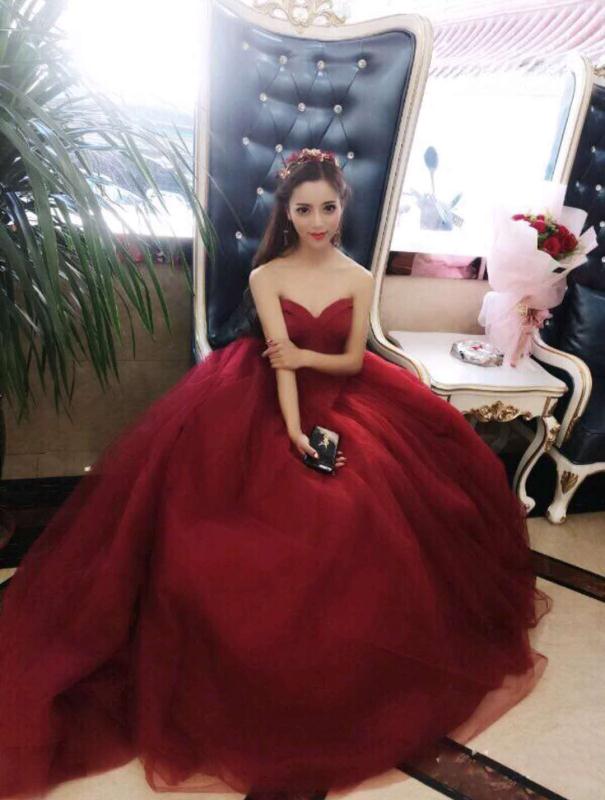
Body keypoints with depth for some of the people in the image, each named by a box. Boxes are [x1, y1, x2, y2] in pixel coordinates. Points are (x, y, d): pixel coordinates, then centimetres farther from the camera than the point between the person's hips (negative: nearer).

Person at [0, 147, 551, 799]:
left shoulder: (360, 279, 3)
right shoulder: (266, 275, -3)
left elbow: (353, 361, 2)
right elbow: (279, 357, -14)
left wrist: (306, 356, -17)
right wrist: (295, 433, -25)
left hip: (342, 400, 2)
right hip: (273, 403, -2)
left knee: (368, 519, -9)